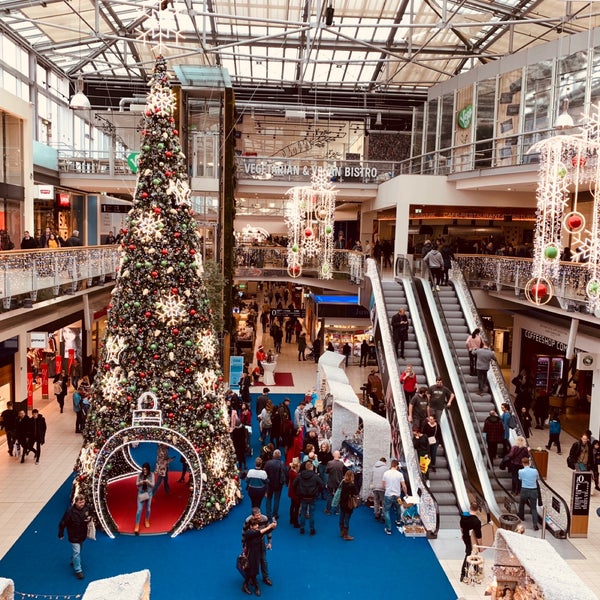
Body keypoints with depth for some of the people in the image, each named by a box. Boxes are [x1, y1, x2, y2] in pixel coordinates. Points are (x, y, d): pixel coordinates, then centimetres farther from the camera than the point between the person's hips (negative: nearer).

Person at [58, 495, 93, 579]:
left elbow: (89, 515, 10)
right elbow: (63, 523, -17)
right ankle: (78, 570, 3)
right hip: (74, 536, -6)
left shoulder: (86, 509, -11)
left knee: (79, 550, 24)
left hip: (83, 534, 6)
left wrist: (89, 518, -15)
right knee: (76, 552, -5)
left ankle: (73, 561, 49)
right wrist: (61, 534, -9)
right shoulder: (70, 511, -27)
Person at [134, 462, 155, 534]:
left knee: (148, 508, 16)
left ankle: (147, 521, 40)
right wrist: (140, 483, -25)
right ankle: (137, 526, 2)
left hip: (149, 493, 0)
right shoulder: (140, 474, -9)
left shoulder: (151, 474, -11)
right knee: (139, 509, -3)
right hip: (141, 493, 0)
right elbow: (137, 484, -3)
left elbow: (153, 485, -11)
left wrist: (148, 482, -30)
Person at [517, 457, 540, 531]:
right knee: (534, 508, 3)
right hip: (534, 491, 1)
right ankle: (535, 524, -9)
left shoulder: (520, 471, -9)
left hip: (524, 490, 0)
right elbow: (538, 478, 13)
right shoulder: (535, 470, -6)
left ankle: (521, 517, 43)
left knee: (521, 504, 26)